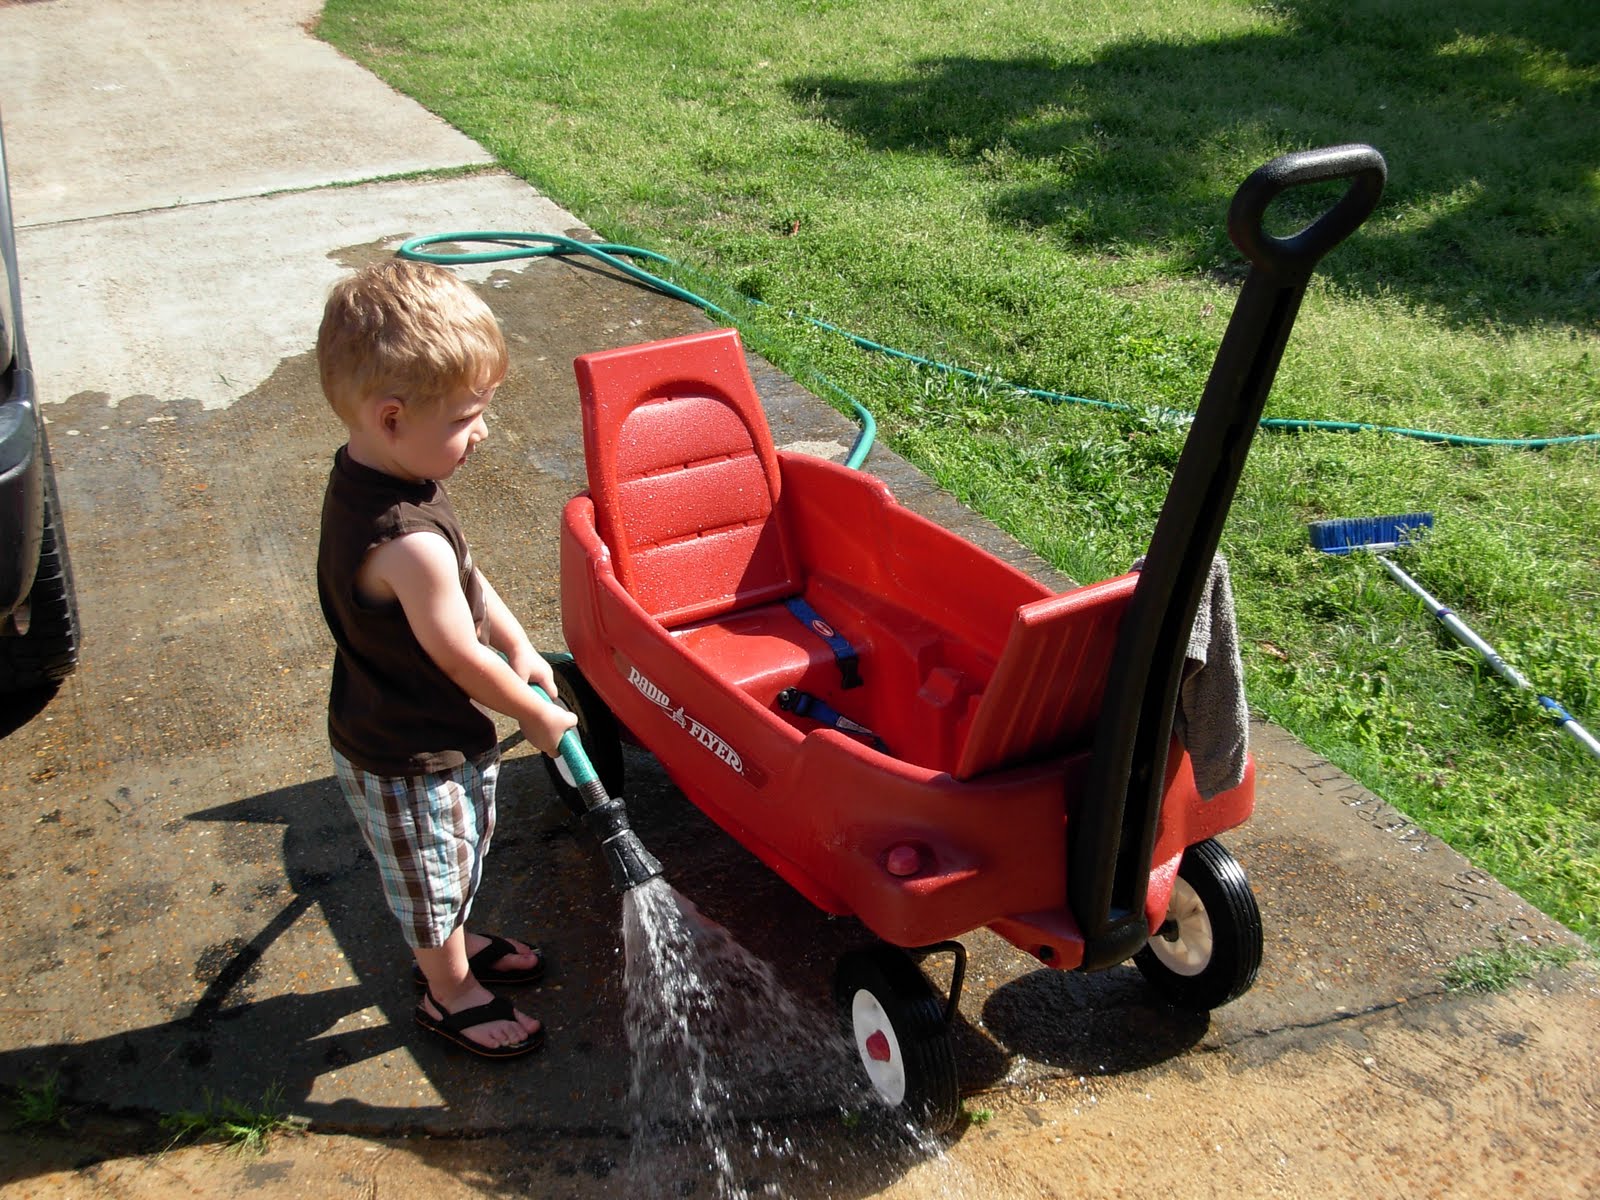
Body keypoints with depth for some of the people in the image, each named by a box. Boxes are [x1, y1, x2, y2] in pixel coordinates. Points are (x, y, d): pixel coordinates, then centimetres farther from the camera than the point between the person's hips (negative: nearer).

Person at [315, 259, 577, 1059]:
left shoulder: (364, 475, -7)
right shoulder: (408, 541, -39)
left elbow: (467, 579, 7)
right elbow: (459, 656, -27)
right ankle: (450, 993, 41)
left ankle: (449, 946, 55)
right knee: (436, 872, 17)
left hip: (390, 731, 9)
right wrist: (536, 715, -11)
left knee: (455, 860, 30)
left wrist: (518, 645, 8)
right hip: (412, 762, -9)